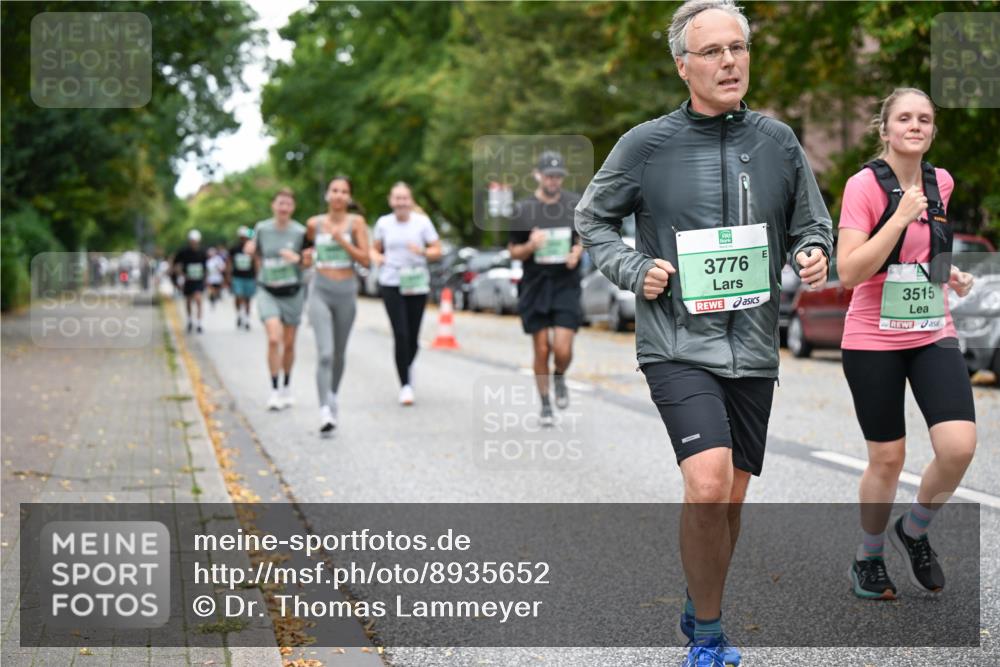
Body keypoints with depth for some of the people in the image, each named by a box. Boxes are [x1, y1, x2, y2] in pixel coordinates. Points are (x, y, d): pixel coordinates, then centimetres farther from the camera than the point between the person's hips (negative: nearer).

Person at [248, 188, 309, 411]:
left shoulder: (300, 232, -6)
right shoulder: (262, 228, 0)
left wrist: (297, 258, -19)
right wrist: (251, 250, -5)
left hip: (292, 293, 0)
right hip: (268, 292, 0)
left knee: (289, 344, 9)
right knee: (274, 339, -17)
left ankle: (286, 386, 31)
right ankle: (274, 390, -8)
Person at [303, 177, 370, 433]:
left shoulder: (356, 222, -2)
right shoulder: (314, 223, 2)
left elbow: (365, 260, -7)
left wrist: (342, 241, -17)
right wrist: (309, 255, 4)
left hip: (346, 292, 1)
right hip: (320, 290, -1)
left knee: (339, 354, 14)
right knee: (325, 352, -17)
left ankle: (333, 398, 38)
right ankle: (325, 411, -24)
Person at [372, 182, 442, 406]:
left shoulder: (422, 222, 2)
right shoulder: (383, 223, 6)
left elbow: (437, 251, 4)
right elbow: (375, 249, 19)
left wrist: (422, 251, -17)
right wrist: (380, 258, -4)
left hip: (417, 284, 0)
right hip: (391, 284, 0)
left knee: (413, 336, 3)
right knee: (401, 334, -12)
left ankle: (407, 367, 34)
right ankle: (405, 384, -7)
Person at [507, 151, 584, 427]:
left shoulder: (575, 204, 1)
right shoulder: (522, 209, -3)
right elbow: (513, 251, 4)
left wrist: (578, 251, -6)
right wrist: (530, 246, -17)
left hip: (566, 284, 0)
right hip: (535, 287, 0)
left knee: (562, 349, -10)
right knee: (541, 350, 4)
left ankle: (559, 378, 24)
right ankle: (545, 405, 21)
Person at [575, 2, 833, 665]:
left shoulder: (778, 140, 5)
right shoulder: (646, 144, -4)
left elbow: (812, 224, 17)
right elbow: (593, 218, 11)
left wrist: (812, 255, -5)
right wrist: (634, 269, -6)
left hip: (753, 349, 4)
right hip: (677, 345, -4)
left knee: (729, 501, 12)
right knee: (707, 486, -22)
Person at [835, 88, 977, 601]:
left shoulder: (941, 183, 5)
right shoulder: (865, 185, -12)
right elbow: (848, 273, -20)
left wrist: (949, 274, 7)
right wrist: (901, 217, -25)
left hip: (933, 334, 4)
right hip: (874, 341, -4)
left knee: (959, 446, -12)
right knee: (887, 458, 3)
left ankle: (913, 531, 16)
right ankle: (868, 557, 28)